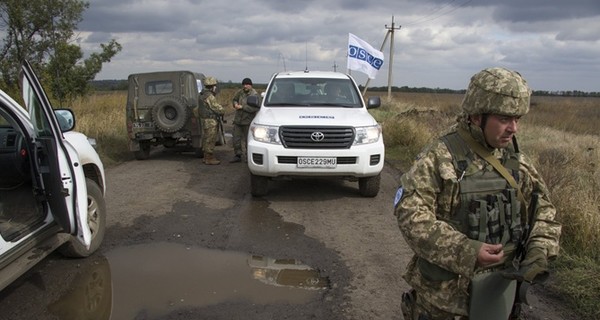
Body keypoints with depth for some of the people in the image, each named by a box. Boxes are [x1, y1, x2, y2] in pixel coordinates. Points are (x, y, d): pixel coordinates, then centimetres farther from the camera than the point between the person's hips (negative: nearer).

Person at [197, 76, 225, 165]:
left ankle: (206, 157, 23)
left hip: (204, 119, 10)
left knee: (206, 139, 15)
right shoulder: (210, 96, -19)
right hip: (210, 121, -10)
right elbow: (217, 108, -19)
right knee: (210, 140, -4)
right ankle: (209, 159, 1)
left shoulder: (201, 95, 13)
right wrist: (222, 111, 2)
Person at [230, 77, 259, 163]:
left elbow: (254, 108, -23)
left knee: (248, 140, 0)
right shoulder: (240, 92, 6)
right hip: (238, 120, 6)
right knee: (236, 138, 8)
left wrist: (242, 107, -20)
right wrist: (235, 104, -2)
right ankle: (238, 156, 18)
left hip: (248, 121, -6)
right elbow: (234, 99, 22)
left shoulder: (254, 95, -11)